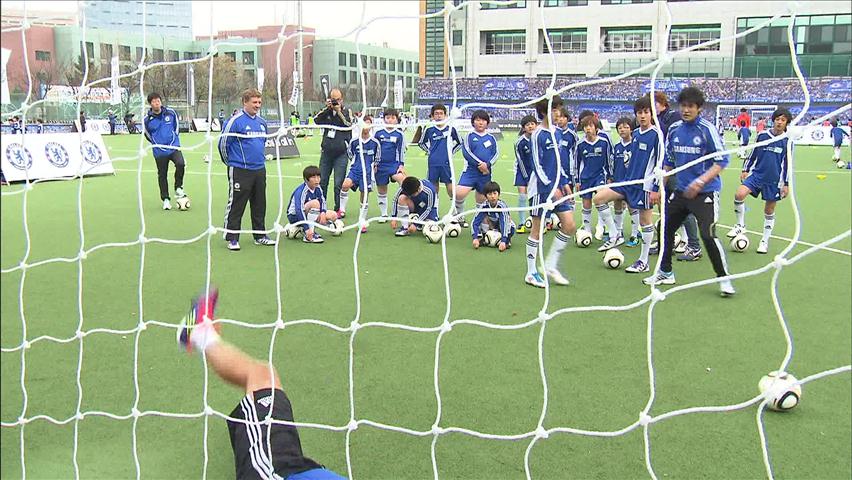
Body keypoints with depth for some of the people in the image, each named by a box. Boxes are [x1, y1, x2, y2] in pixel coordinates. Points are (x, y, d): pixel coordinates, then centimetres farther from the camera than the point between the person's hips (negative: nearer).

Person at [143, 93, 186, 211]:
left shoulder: (170, 112, -1)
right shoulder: (147, 119, -6)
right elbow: (147, 134, 11)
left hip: (174, 147, 0)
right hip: (160, 151, 0)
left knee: (180, 164, -25)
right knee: (162, 175, 6)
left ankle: (178, 188, -3)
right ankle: (165, 199, 20)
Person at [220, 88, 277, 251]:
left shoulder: (262, 122, 10)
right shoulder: (235, 121, -12)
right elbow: (223, 143, -7)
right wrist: (231, 162, 4)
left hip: (260, 170, 7)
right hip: (240, 171, -7)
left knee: (259, 204, 13)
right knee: (236, 204, -2)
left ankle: (260, 235, 24)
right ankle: (232, 239, 6)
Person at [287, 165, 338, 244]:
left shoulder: (317, 188, -5)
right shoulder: (301, 191, -28)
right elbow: (299, 210, -37)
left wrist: (323, 212, -26)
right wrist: (307, 229, -46)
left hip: (309, 215, 8)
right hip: (294, 216, -8)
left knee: (333, 215, -4)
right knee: (315, 203, -31)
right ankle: (308, 236, -30)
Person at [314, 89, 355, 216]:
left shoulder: (347, 111, 5)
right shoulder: (326, 111, 11)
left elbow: (349, 125, -10)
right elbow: (316, 121, -4)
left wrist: (339, 112, -11)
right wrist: (326, 108, -10)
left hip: (341, 154, -3)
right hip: (326, 152, 3)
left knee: (338, 184, -5)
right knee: (322, 182, 6)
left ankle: (338, 208, 7)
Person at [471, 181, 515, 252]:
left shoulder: (502, 206, -32)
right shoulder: (484, 206, -23)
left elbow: (504, 224, -41)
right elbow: (475, 222, -25)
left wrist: (503, 241, -51)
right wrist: (475, 238, -37)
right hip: (493, 227, 3)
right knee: (485, 218, -25)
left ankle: (507, 240, -9)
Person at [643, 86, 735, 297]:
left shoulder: (707, 129, -11)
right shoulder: (674, 129, 6)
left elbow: (721, 161, -13)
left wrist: (700, 181, -24)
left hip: (705, 192, -6)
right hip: (680, 191, 7)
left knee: (708, 235, -16)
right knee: (665, 228, 11)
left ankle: (724, 279, 1)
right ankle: (665, 273, 29)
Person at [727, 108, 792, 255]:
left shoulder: (787, 141, -2)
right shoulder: (762, 135, -1)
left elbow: (788, 164, 3)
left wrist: (786, 184, 3)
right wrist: (745, 169, 8)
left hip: (774, 180, 0)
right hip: (757, 174, 1)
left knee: (769, 211, 7)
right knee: (739, 194, -23)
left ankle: (765, 241, 22)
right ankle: (740, 225, -4)